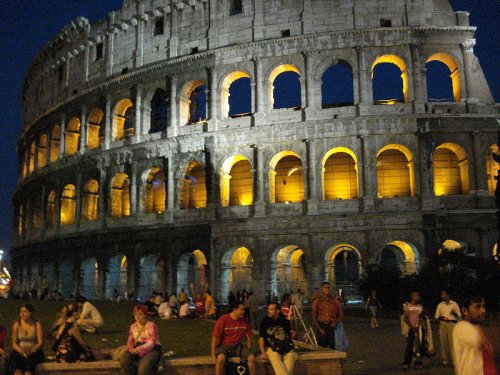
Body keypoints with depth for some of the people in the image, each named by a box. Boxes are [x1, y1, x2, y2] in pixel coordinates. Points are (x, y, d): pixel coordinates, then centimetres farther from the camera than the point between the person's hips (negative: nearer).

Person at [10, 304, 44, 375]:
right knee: (14, 355, -31)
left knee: (29, 358, -34)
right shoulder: (16, 324, 6)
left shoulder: (37, 324, 0)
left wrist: (31, 350, -23)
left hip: (34, 351, -2)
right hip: (20, 351, 2)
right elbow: (14, 343, 4)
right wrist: (20, 350, -16)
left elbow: (41, 343, -5)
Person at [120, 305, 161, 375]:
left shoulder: (151, 326, -7)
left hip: (152, 349, -6)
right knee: (124, 361, -25)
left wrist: (139, 350, -27)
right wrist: (131, 349, -14)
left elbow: (151, 343, -15)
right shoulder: (133, 326, 11)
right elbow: (130, 341, 10)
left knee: (143, 367, -35)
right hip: (137, 350, 6)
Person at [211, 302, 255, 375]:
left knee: (251, 357, -20)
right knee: (221, 358, -35)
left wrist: (248, 351, 3)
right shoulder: (223, 319, -12)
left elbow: (248, 337, 11)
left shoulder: (244, 321, 0)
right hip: (224, 346, -4)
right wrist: (213, 353, -13)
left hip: (238, 346, 4)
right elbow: (215, 337, -10)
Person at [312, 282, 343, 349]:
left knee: (332, 346, -1)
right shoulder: (317, 301, 4)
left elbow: (341, 313, 17)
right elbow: (314, 316, 3)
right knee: (322, 347, -1)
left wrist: (336, 322, 1)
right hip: (322, 326, -1)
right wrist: (319, 328, -6)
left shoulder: (334, 301, 8)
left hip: (331, 326, 1)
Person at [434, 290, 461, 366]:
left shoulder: (454, 304, 7)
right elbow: (436, 316, 13)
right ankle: (444, 359, 0)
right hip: (443, 323, 2)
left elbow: (459, 315, 9)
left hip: (452, 323, -2)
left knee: (452, 341, -9)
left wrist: (454, 313, -11)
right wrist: (441, 317, -8)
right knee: (443, 341, -3)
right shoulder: (440, 305, 12)